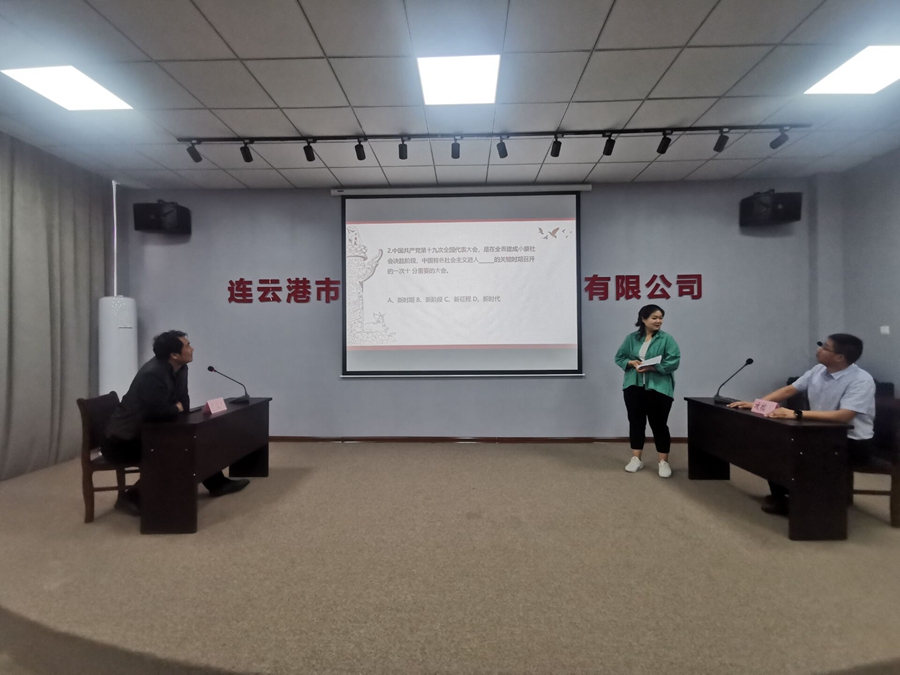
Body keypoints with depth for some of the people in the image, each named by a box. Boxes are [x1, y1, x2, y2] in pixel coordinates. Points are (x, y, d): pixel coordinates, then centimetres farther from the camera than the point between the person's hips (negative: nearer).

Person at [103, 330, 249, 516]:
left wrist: (176, 409, -21)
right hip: (123, 439, -9)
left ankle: (217, 483, 18)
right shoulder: (152, 374, -30)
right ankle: (132, 498, -4)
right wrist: (177, 408, -13)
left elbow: (184, 404, 0)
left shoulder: (180, 368, -2)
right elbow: (159, 411, -33)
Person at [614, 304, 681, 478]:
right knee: (636, 422, 10)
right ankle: (636, 459, 22)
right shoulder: (631, 338, 7)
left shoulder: (667, 339, -2)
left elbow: (674, 361, -10)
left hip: (659, 388, -3)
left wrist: (653, 367, -20)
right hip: (634, 386, 3)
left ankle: (663, 462, 15)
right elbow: (619, 357, 10)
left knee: (659, 424, 3)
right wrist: (631, 363, -10)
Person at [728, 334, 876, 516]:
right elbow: (788, 390, 7)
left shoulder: (861, 380, -21)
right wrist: (756, 404, -3)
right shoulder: (817, 371, 1)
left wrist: (797, 414, -40)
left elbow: (843, 416, -33)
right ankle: (781, 496, 11)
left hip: (853, 442, -7)